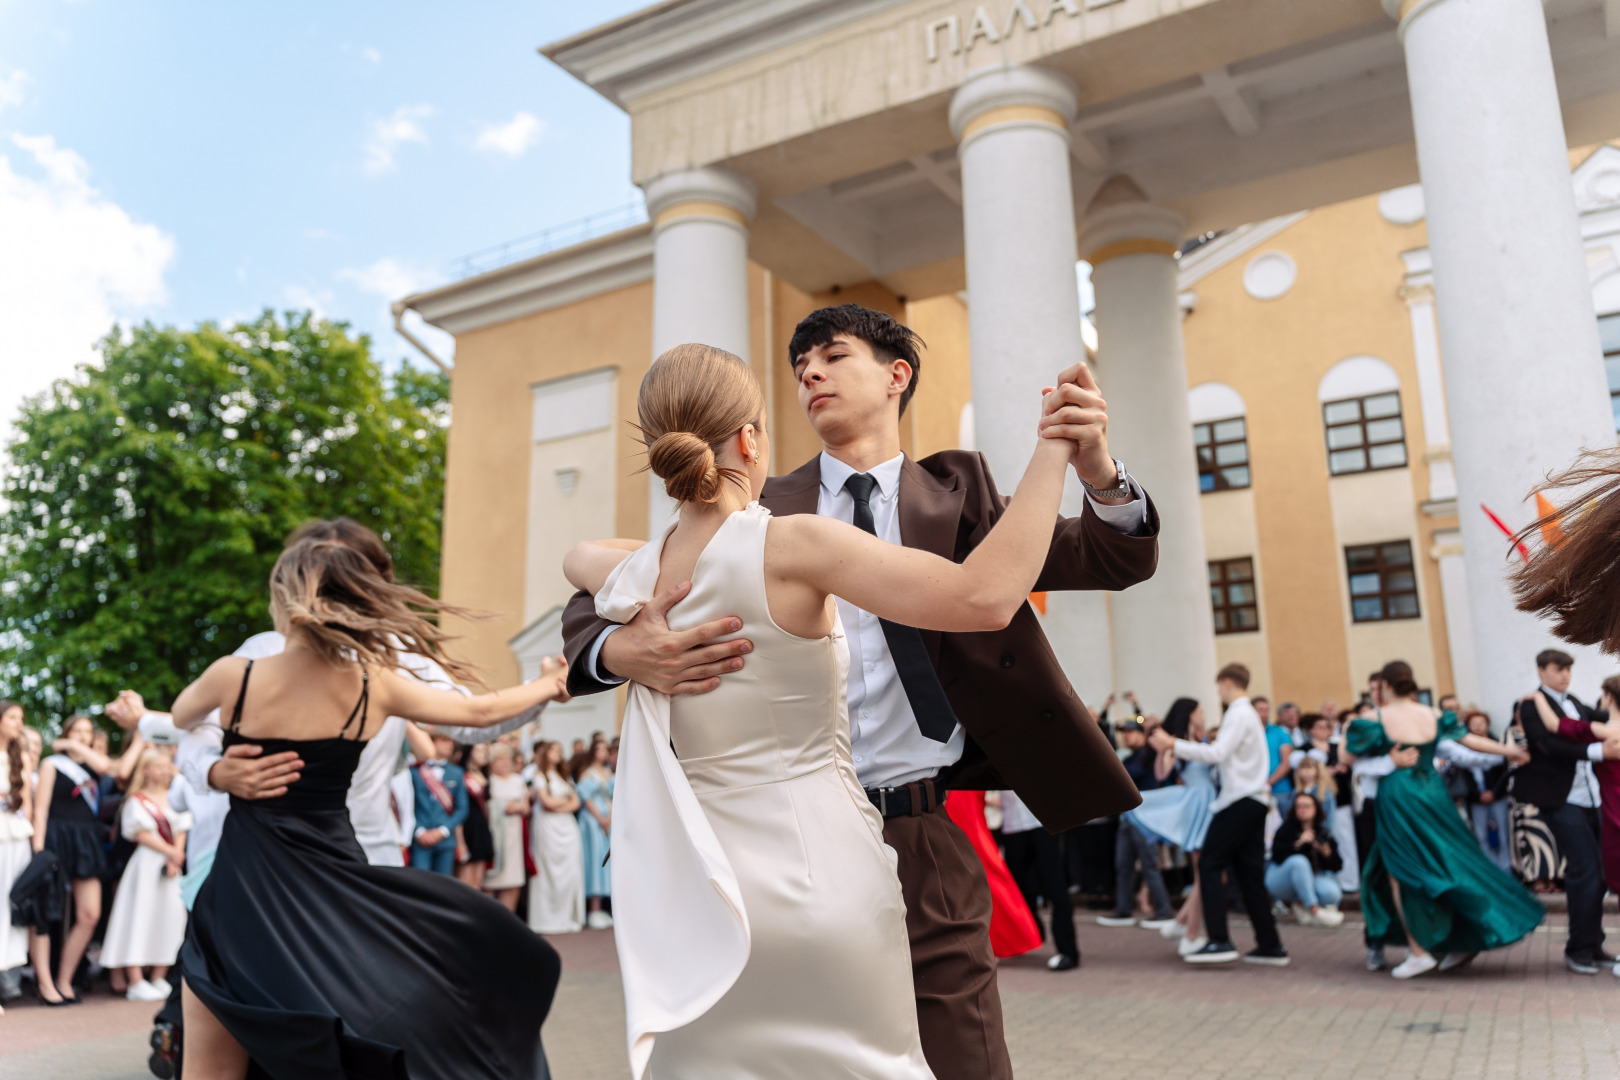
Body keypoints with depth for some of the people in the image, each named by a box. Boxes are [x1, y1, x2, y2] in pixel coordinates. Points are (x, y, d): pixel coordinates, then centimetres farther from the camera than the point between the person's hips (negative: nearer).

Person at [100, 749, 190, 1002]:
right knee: (141, 917, -7)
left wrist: (175, 860, -8)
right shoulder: (137, 800, -1)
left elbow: (180, 831, 7)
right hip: (147, 865, -5)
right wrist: (170, 852, -16)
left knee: (169, 918, 4)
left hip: (171, 867, 5)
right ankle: (136, 983, -4)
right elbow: (142, 834, -10)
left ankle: (158, 979, 13)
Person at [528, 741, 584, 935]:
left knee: (571, 871, -1)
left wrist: (559, 806, -5)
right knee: (550, 871, -7)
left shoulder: (563, 777, 21)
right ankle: (548, 920, -2)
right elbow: (546, 801, -10)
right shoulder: (540, 775, 2)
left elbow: (576, 803, 12)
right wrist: (566, 800, 6)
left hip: (567, 826, 6)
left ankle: (567, 917, 4)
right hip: (548, 826, -6)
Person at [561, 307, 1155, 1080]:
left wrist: (1097, 474, -20)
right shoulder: (763, 511, 7)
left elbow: (1118, 560, 2)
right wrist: (625, 651, -23)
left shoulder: (954, 494, 9)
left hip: (927, 839, 0)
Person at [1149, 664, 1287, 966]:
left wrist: (1174, 744, -21)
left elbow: (1217, 753, -21)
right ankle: (1270, 946, 12)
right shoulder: (1250, 715, 21)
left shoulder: (1238, 715, -10)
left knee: (1209, 865, -8)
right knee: (1248, 873, 10)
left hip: (1240, 801, -10)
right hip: (1255, 800, 10)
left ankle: (1219, 942, -12)